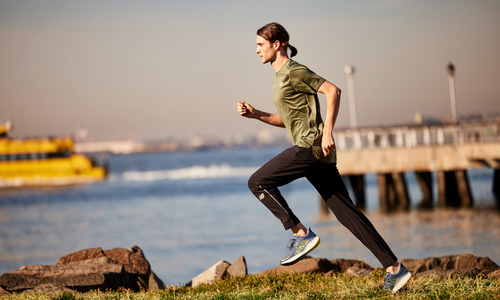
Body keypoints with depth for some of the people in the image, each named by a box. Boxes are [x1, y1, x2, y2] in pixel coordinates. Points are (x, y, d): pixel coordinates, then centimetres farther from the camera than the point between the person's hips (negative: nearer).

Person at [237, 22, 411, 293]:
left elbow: (333, 91, -15)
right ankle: (394, 268, 1)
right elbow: (287, 120, 30)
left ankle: (301, 233, -8)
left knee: (258, 182, -7)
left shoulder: (293, 72, -7)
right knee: (346, 212, 4)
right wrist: (256, 114, 16)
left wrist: (327, 133, -21)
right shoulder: (279, 77, 23)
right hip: (317, 153, 10)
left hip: (311, 146, -10)